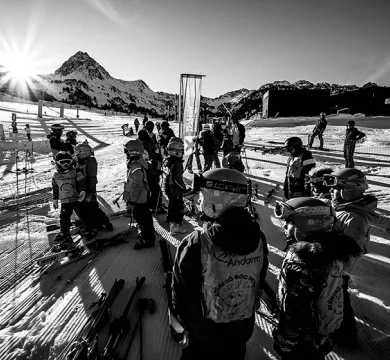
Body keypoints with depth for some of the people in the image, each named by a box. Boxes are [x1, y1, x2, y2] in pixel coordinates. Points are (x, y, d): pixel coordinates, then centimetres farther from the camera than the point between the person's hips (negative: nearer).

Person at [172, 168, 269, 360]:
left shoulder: (194, 246, -35)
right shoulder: (258, 238, -19)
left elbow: (181, 292, -19)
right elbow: (260, 283, -3)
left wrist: (185, 319, 3)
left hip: (204, 331, -3)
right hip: (243, 329, 4)